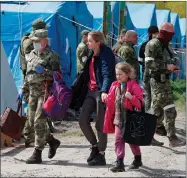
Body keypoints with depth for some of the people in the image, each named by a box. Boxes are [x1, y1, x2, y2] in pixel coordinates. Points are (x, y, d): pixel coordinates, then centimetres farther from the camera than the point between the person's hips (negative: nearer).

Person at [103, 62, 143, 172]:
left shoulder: (134, 86, -10)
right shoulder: (115, 86, 7)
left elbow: (140, 102, -14)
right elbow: (111, 102, 18)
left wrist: (131, 97, -28)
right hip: (118, 118, 5)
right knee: (118, 140, -2)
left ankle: (138, 159, 29)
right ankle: (119, 162, -2)